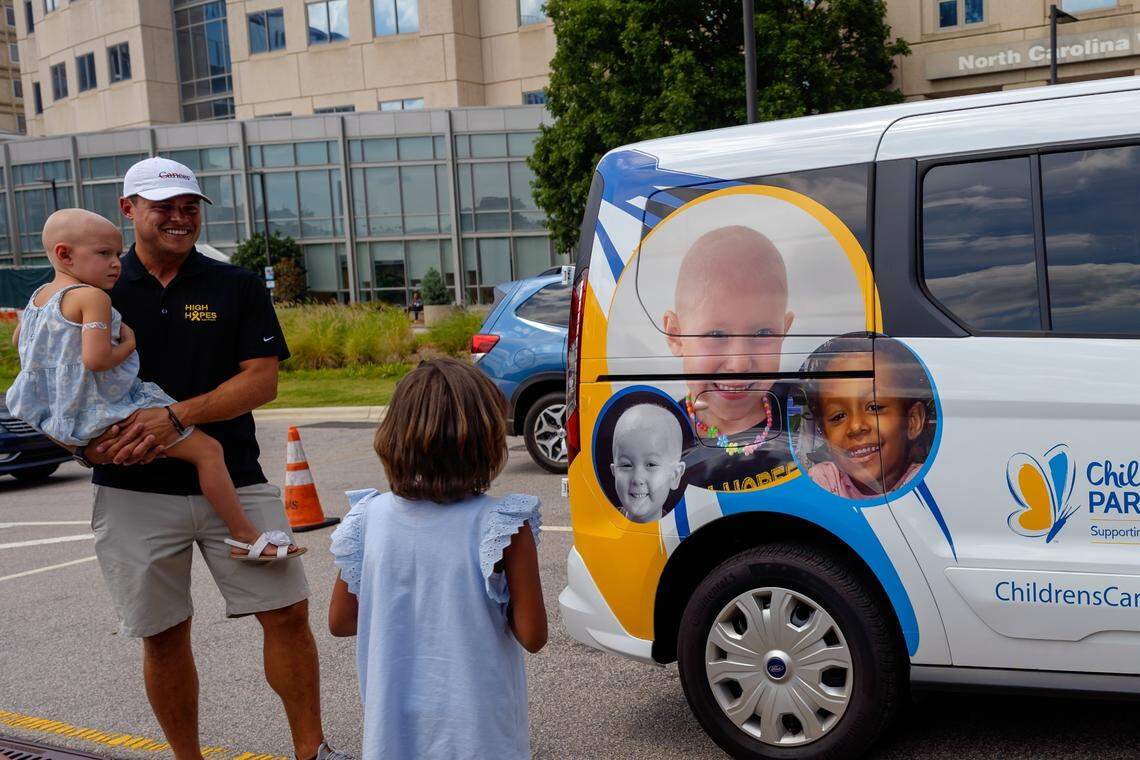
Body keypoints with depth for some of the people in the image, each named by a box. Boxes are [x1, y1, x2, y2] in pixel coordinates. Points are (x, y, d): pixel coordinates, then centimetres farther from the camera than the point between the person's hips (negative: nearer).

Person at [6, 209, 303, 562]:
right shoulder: (93, 297, -19)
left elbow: (18, 338, 27)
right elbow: (96, 359, -29)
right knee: (207, 450, -9)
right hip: (107, 418, -10)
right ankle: (246, 537, -6)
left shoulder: (39, 295, 10)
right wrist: (128, 344, -11)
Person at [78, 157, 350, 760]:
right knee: (163, 636, 9)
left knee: (287, 613, -2)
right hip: (135, 492, 0)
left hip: (233, 482, 0)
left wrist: (176, 417, -17)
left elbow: (262, 380, -5)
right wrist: (87, 441, -15)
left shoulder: (237, 287, 5)